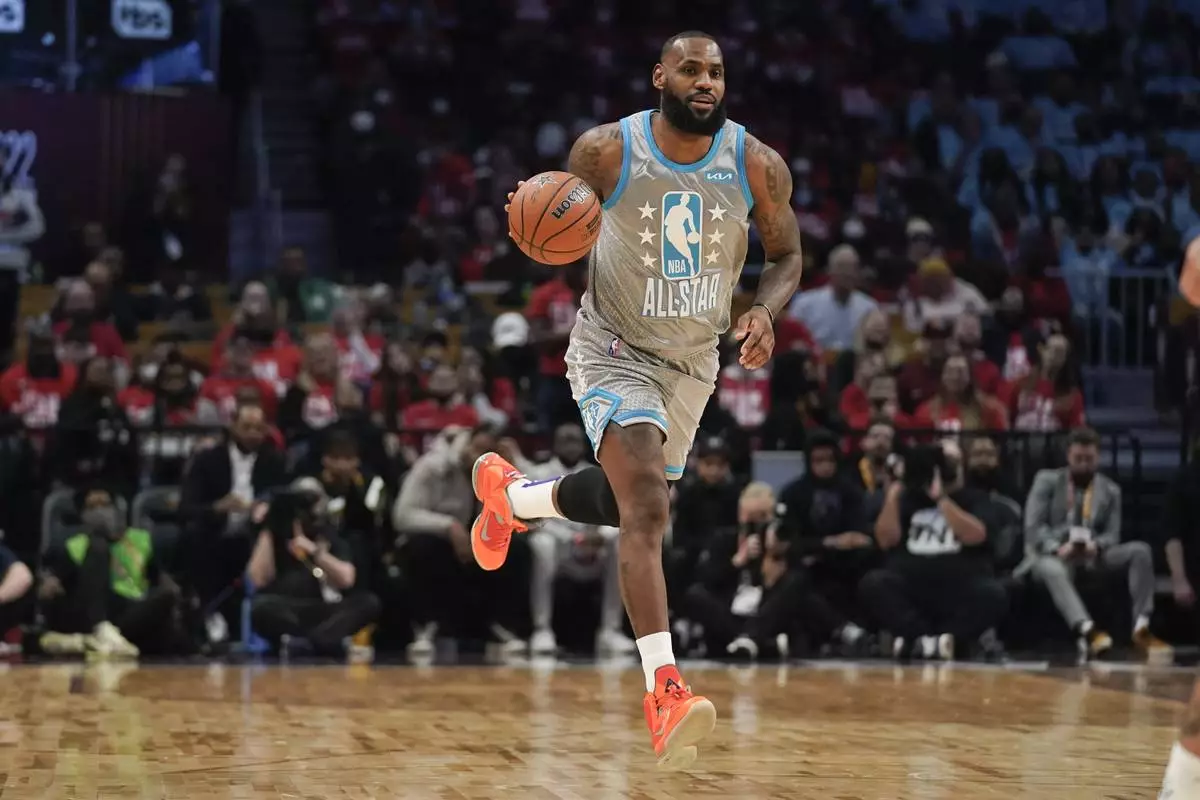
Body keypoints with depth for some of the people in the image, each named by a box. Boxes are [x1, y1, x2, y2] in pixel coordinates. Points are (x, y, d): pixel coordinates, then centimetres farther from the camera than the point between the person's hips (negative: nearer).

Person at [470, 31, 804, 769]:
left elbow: (788, 256, 1)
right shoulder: (606, 151, -17)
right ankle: (664, 691, -29)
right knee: (648, 508, -24)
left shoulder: (758, 165, -12)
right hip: (614, 350, -5)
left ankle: (508, 493, 54)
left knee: (625, 501, 23)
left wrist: (767, 312, -20)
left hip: (693, 363, 5)